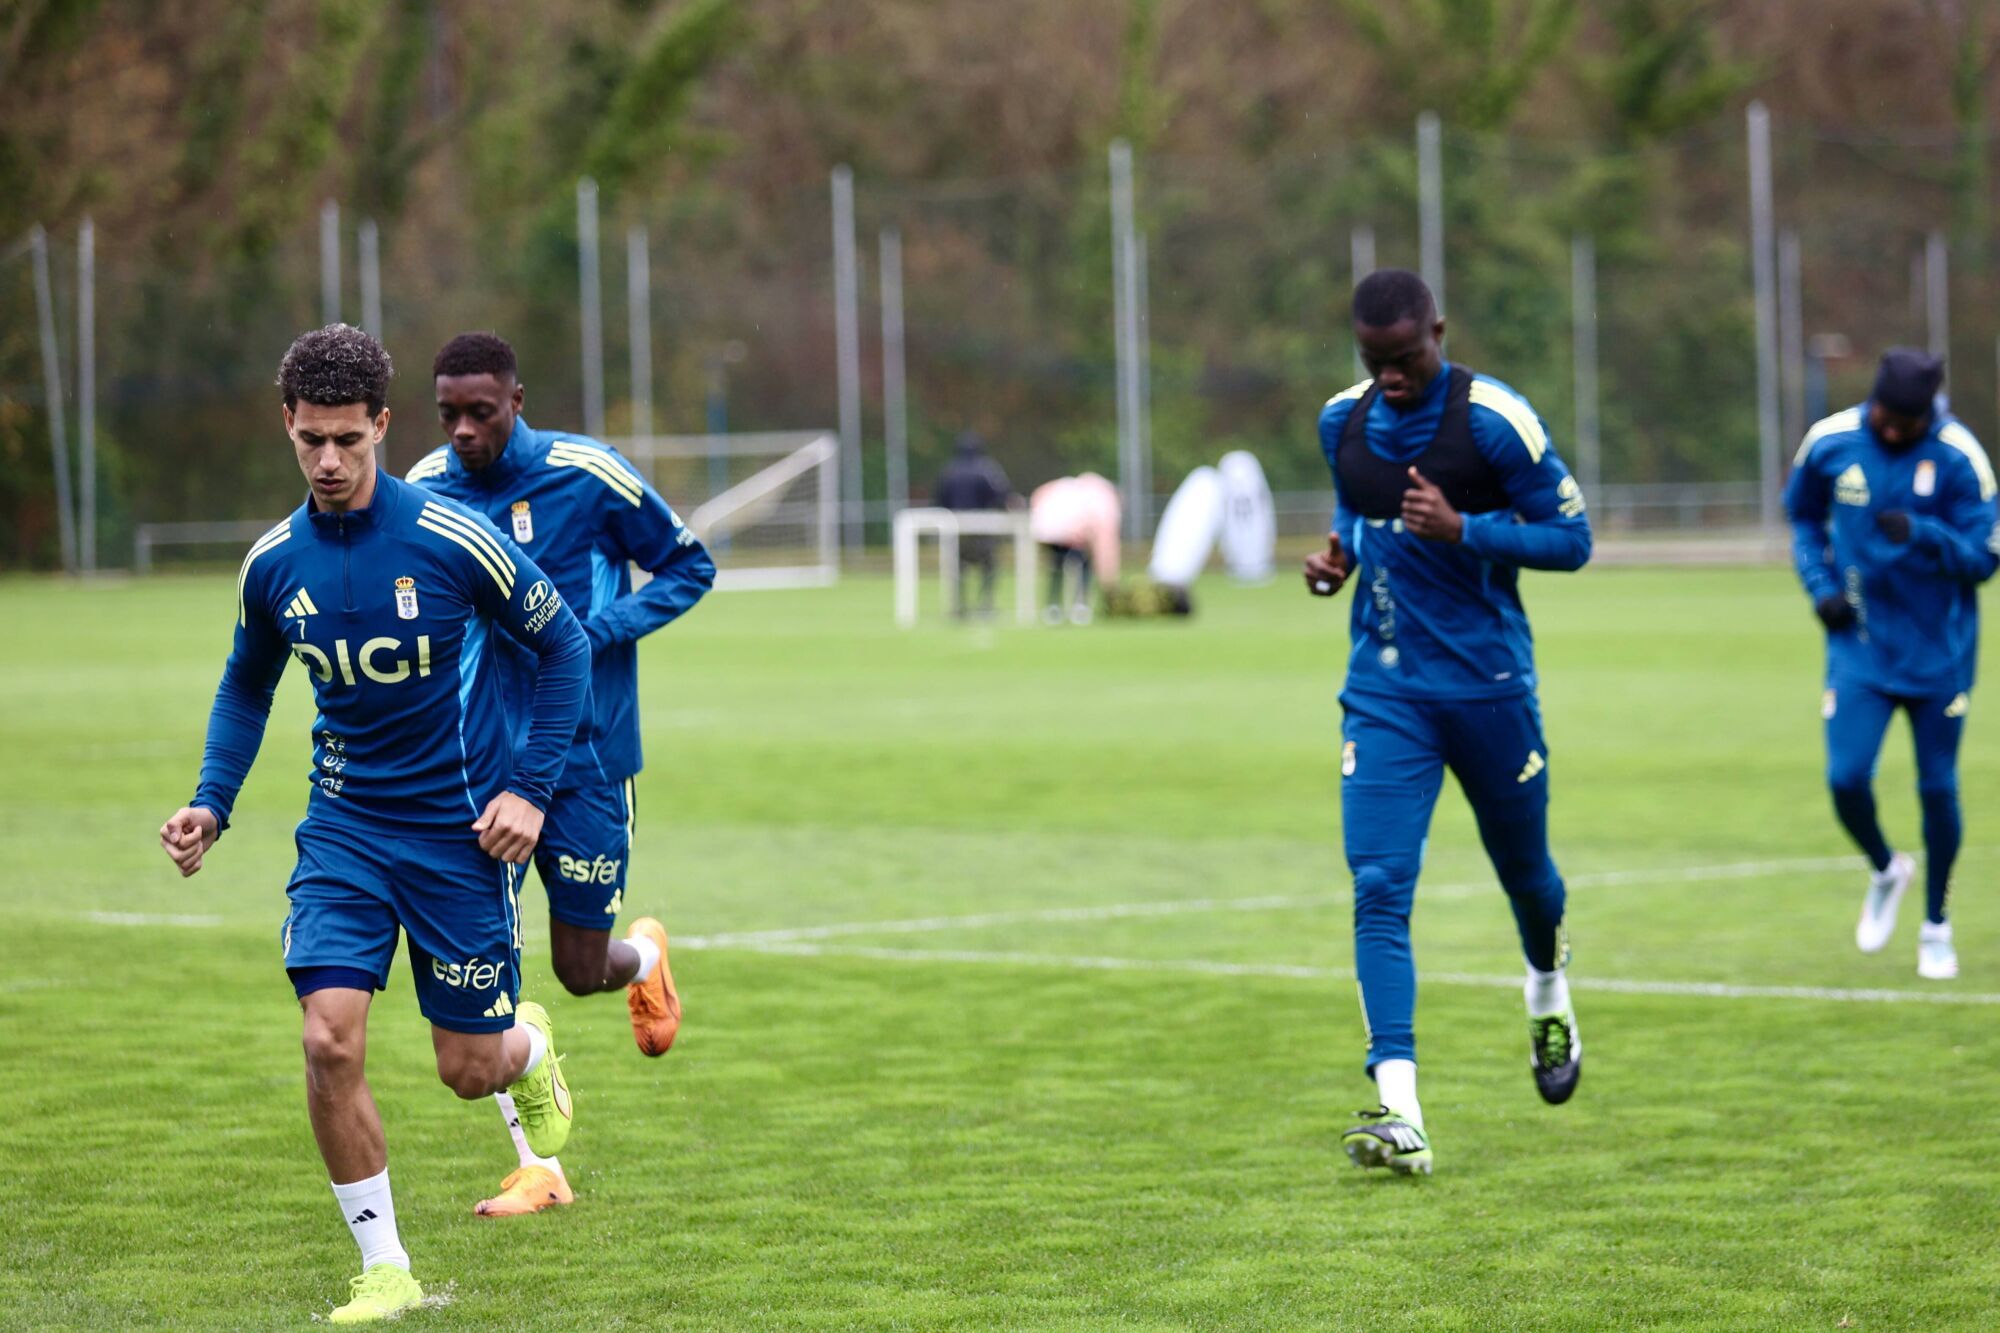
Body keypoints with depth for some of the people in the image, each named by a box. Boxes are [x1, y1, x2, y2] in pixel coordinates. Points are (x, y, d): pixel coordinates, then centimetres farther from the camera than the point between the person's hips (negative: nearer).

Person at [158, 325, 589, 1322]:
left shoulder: (453, 541, -15)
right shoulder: (273, 564, -3)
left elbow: (563, 648, -3)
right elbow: (246, 686, 16)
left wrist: (529, 790, -10)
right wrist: (211, 803, 3)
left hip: (460, 829, -3)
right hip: (344, 828, 3)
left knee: (470, 1069, 4)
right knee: (329, 1042, -14)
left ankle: (531, 1047, 43)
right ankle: (384, 1269, -1)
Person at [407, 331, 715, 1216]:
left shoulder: (587, 476, -11)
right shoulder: (424, 491, -1)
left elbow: (689, 567, -1)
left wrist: (602, 631, -15)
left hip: (583, 755, -3)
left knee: (581, 971, 4)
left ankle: (644, 955, 42)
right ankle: (537, 1168, 3)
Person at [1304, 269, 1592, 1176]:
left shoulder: (1493, 420, -13)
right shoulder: (1343, 422, 4)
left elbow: (1571, 538, -10)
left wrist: (1461, 530, -23)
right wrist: (1338, 558, 1)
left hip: (1488, 685, -3)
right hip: (1384, 692, 3)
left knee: (1523, 870, 16)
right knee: (1378, 888, -13)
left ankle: (1548, 993, 52)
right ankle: (1399, 1116, -20)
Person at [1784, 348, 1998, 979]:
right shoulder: (1830, 443, -6)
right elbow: (1804, 516, 13)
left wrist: (1924, 535, -30)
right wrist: (1820, 584, -3)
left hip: (1939, 653, -1)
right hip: (1860, 647, 1)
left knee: (1938, 786, 4)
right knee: (1846, 779, -11)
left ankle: (1936, 924, 24)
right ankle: (1886, 871, 22)